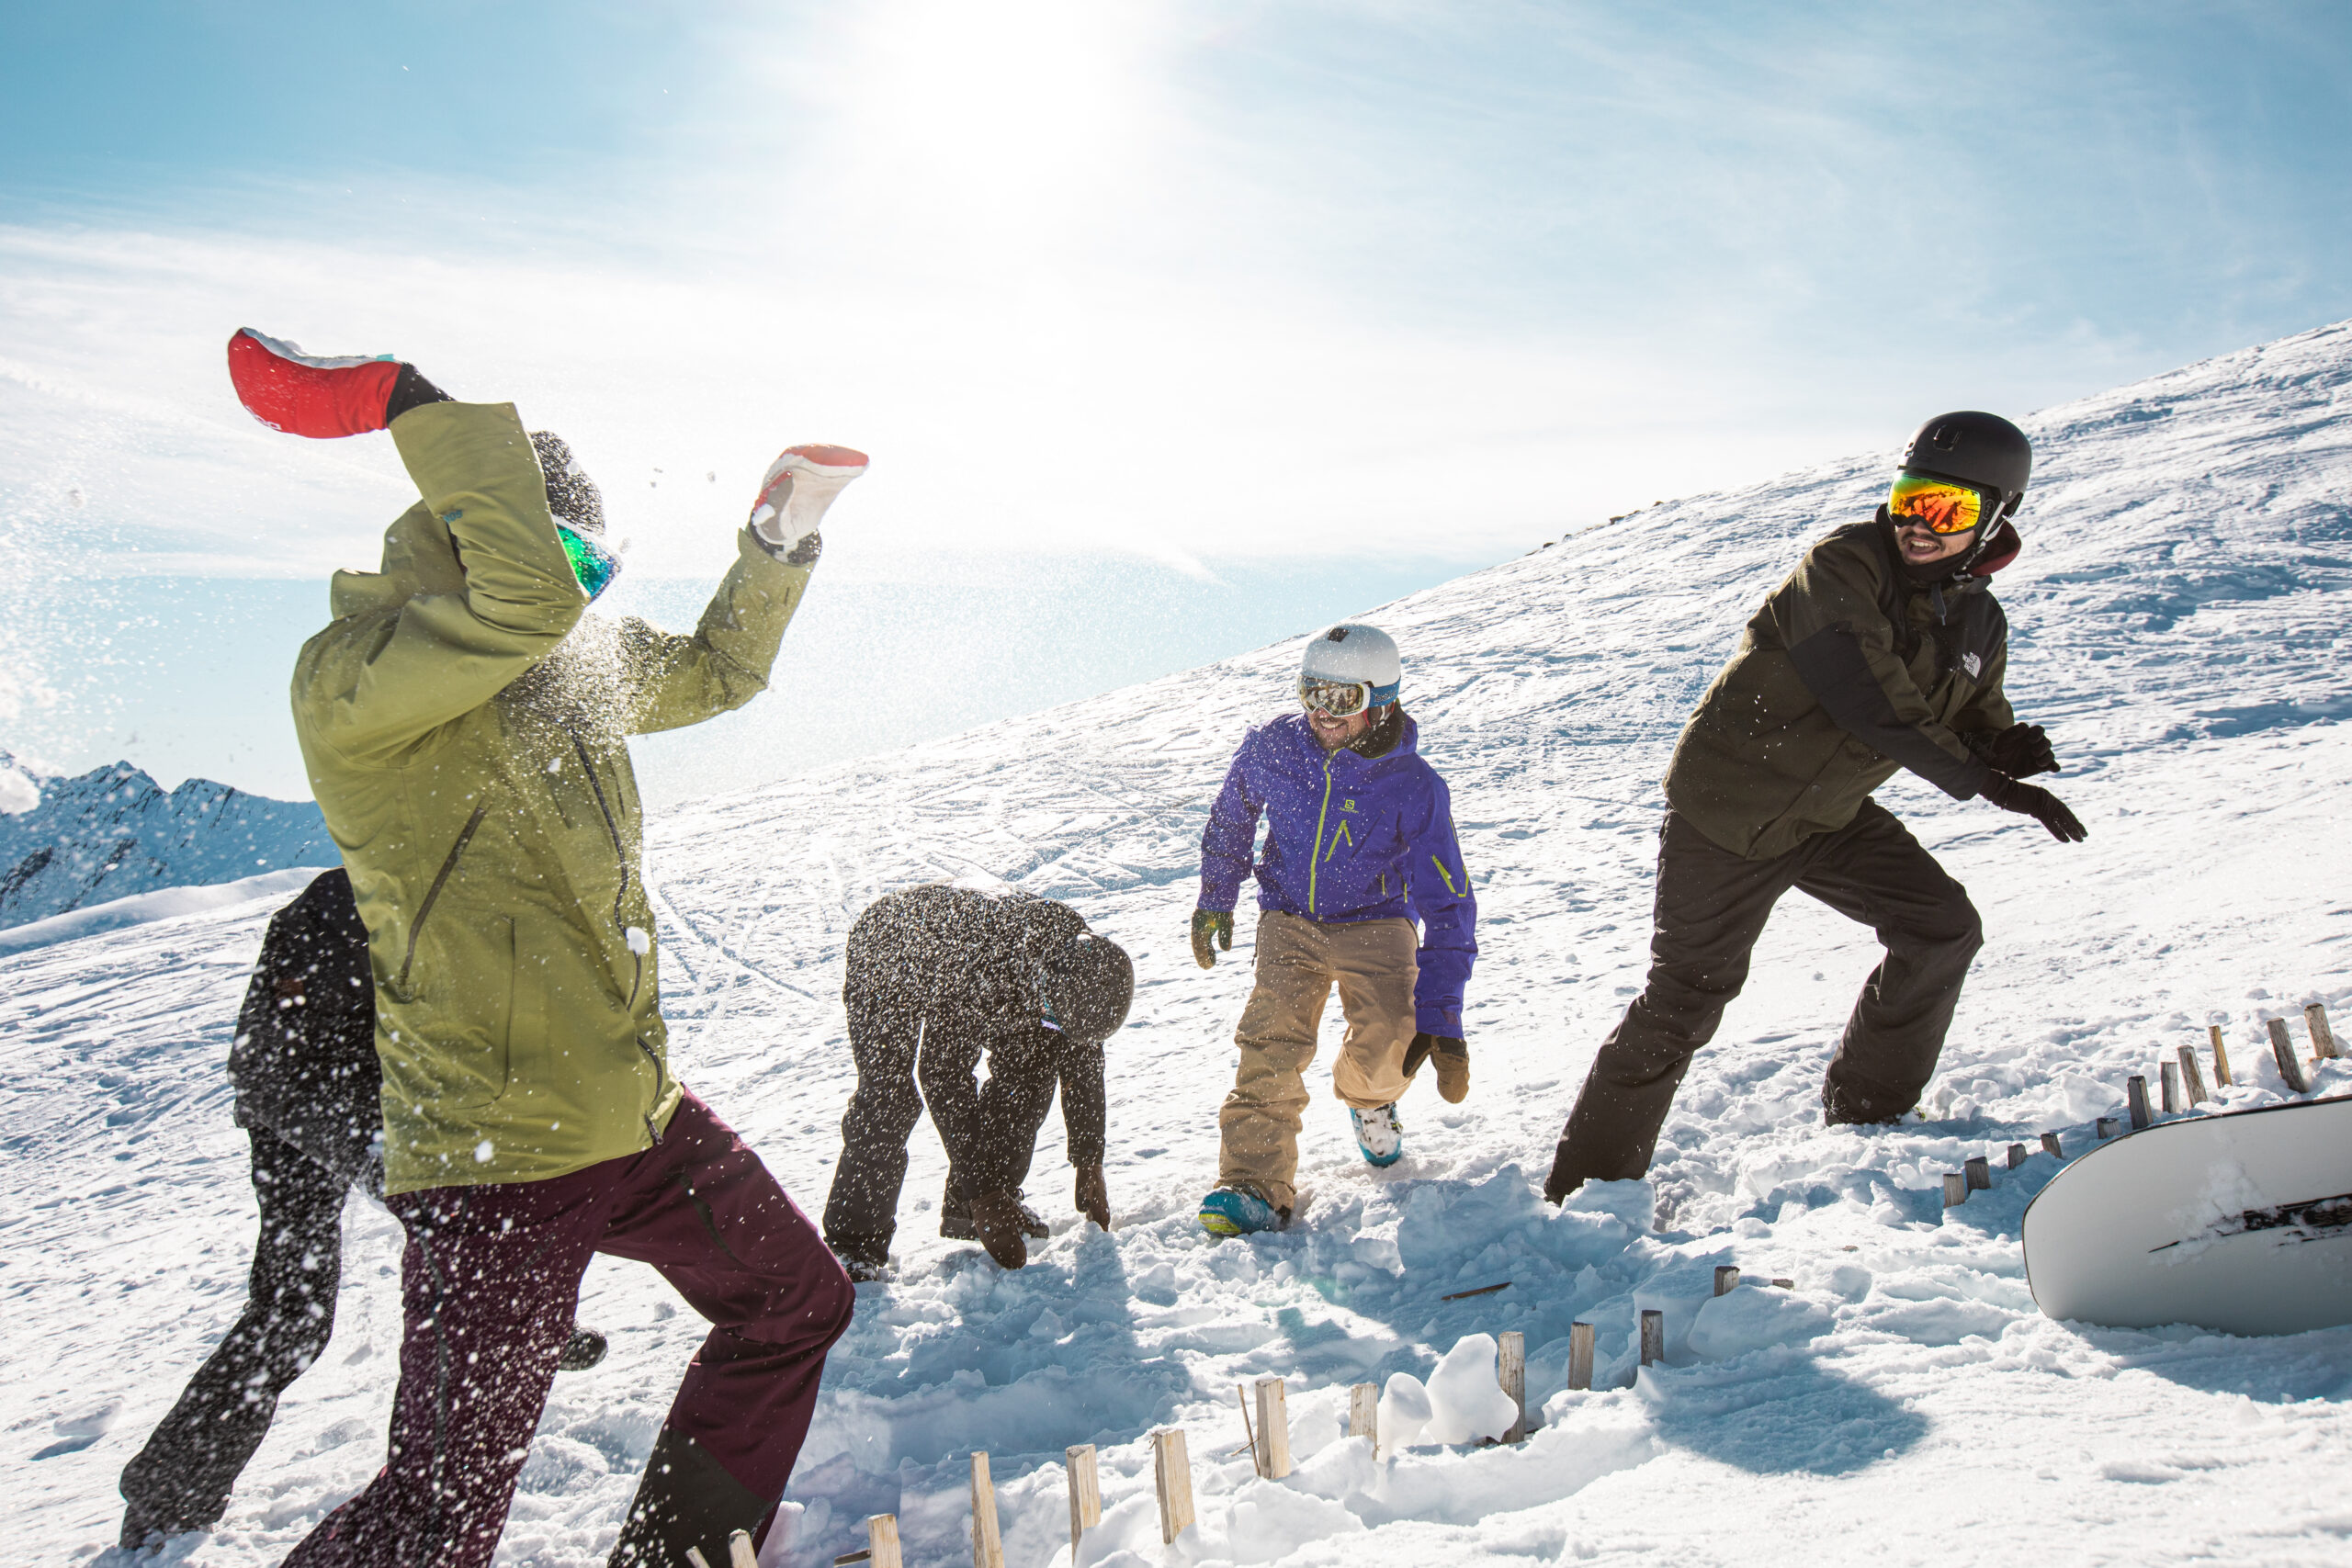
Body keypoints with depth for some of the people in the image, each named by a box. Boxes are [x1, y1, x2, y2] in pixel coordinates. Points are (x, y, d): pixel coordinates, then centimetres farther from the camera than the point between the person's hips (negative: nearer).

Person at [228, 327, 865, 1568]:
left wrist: (779, 540, 15)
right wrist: (416, 406, -22)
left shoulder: (567, 671, 10)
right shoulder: (352, 678, -16)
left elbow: (714, 672, 25)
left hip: (638, 1117, 9)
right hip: (496, 1151, -9)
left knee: (800, 1301, 22)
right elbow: (527, 590, -33)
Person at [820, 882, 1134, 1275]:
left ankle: (966, 1209, 6)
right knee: (887, 1098, -21)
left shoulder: (1081, 955, -27)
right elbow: (941, 1076, -37)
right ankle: (854, 1243, -9)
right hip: (883, 956, -6)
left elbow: (1081, 1057, -11)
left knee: (1032, 1069, -6)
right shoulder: (976, 967, -45)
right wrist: (982, 1193, -33)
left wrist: (1090, 1165, -9)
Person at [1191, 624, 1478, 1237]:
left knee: (1388, 1043, -20)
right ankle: (1256, 1186, -9)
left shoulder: (1415, 788, -21)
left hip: (1375, 924, -1)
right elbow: (1231, 818, 9)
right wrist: (1214, 900, 16)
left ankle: (1368, 1095, 18)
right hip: (1290, 920, 2)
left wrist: (1440, 1017, -23)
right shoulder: (1273, 747, -14)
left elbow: (1448, 905, -18)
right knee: (1270, 1045, -17)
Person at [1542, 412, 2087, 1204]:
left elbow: (1980, 729, 9)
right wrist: (1988, 781, -26)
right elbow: (1871, 702, -29)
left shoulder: (1979, 624, 2)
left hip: (1831, 814, 7)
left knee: (1943, 927, -1)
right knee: (1683, 1000, -4)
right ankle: (1590, 1179, 10)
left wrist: (2016, 750, -17)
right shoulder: (1842, 566, -22)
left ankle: (1869, 1111, 18)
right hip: (1728, 806, -7)